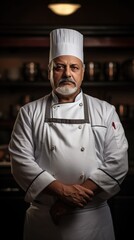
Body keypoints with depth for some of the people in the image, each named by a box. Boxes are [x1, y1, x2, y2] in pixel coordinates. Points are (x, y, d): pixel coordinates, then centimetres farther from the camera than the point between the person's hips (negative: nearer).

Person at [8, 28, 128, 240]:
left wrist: (80, 194, -15)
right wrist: (63, 191, -17)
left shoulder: (105, 111, 2)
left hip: (92, 219, 0)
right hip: (43, 219, 0)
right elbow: (21, 160, -7)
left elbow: (117, 163, -5)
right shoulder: (30, 113, 2)